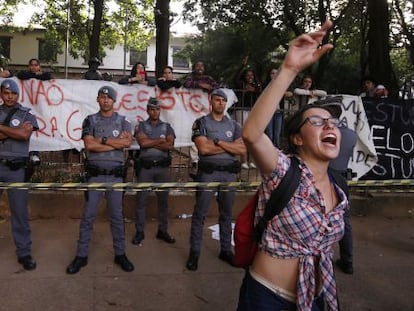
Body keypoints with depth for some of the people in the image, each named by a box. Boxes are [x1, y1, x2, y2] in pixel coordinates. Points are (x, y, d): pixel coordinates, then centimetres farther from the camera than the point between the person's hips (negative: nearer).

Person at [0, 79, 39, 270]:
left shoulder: (27, 114, 5)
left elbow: (25, 135, -13)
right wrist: (16, 131, -12)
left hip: (16, 168, -2)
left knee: (20, 211, 2)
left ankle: (24, 253, 10)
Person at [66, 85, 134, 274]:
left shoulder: (122, 121, 8)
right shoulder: (90, 120, 5)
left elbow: (127, 142, -11)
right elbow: (89, 145, -11)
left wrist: (102, 140, -11)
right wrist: (116, 142, -9)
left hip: (115, 174, 1)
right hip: (95, 174, -1)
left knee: (116, 216, 8)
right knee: (88, 215, 3)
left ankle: (120, 254, 17)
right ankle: (81, 255, 12)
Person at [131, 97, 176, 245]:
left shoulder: (167, 127, 8)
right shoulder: (141, 126, 4)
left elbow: (170, 146, -7)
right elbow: (142, 142, -14)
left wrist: (150, 143, -11)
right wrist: (161, 140, -8)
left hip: (163, 167, 2)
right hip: (145, 167, -2)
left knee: (163, 199, 7)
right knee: (142, 200, 1)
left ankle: (162, 231, 17)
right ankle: (139, 232, 10)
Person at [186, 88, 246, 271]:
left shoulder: (234, 125, 11)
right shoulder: (201, 123, 0)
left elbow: (242, 150, -1)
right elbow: (204, 148, -14)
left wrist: (218, 142, -11)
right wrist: (230, 145, -6)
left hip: (229, 173, 4)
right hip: (208, 172, -3)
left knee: (227, 214, 12)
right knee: (200, 214, 1)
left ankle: (226, 250, 23)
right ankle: (194, 252, 11)